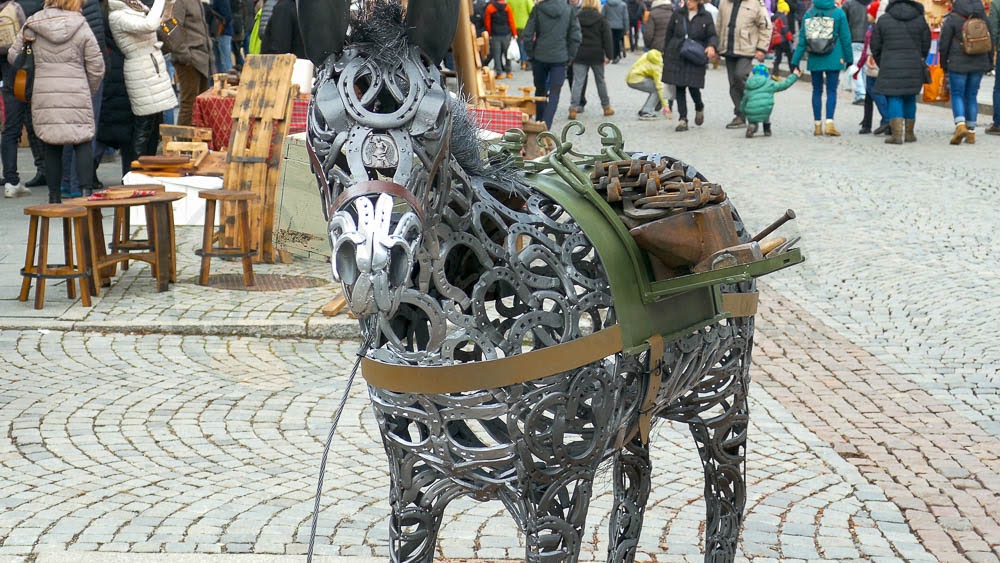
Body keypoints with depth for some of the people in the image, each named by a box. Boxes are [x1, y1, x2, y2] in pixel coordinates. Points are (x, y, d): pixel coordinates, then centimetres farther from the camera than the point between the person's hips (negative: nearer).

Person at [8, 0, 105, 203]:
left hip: (43, 96, 2)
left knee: (51, 147, 10)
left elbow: (13, 56, 8)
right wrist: (90, 92, 17)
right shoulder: (81, 28, -1)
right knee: (84, 143, 5)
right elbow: (96, 67, 1)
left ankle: (54, 196, 12)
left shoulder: (31, 26, 4)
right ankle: (86, 190, -6)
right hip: (76, 97, -2)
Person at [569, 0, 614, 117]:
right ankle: (606, 107, 23)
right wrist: (608, 55, -3)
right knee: (600, 80, 14)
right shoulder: (601, 19, -3)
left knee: (578, 82, -2)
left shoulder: (576, 18, 0)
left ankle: (573, 109, -13)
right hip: (596, 55, 0)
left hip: (580, 55, 0)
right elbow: (607, 38, -6)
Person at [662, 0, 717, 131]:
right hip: (677, 56, 2)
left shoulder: (706, 17, 1)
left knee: (693, 87, -6)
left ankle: (699, 108, 27)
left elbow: (712, 35, 1)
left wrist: (711, 46, -22)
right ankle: (682, 119, 6)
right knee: (680, 88, 1)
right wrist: (666, 54, 15)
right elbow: (669, 33, 13)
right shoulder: (677, 14, 5)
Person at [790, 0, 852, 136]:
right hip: (833, 60, -2)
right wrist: (849, 58, 9)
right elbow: (845, 38, -1)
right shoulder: (838, 13, -6)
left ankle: (817, 125, 10)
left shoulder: (809, 13, -1)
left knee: (817, 91, 10)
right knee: (831, 91, 3)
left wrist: (795, 61, 4)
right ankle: (829, 123, -8)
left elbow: (802, 39, 0)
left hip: (814, 60, 2)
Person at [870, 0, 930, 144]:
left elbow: (875, 46, 3)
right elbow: (926, 46, 8)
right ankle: (909, 133, 20)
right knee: (910, 99, 14)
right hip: (914, 67, 3)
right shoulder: (920, 19, 4)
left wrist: (881, 64, 17)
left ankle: (897, 134, -11)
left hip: (891, 67, -3)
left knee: (893, 99, 0)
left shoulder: (883, 19, -1)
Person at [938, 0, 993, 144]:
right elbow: (990, 41, 10)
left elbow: (944, 44, -6)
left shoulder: (952, 19, -9)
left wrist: (943, 63, 7)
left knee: (957, 95, 1)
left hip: (958, 64, -4)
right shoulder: (982, 18, 5)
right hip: (979, 64, 4)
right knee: (971, 96, 11)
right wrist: (989, 63, 19)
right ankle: (971, 132, 11)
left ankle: (960, 125, -21)